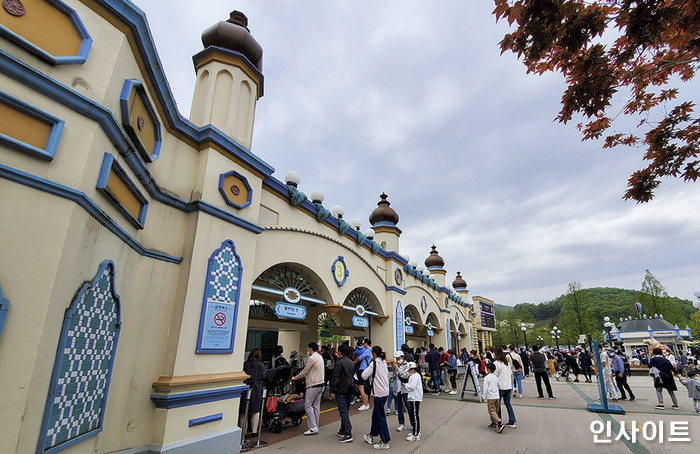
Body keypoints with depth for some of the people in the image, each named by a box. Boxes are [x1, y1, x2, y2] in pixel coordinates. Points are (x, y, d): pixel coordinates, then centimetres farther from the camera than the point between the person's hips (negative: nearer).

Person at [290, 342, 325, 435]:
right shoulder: (319, 356, 11)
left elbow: (304, 372, -9)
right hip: (321, 383, 9)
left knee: (308, 405, -2)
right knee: (316, 406, 12)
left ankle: (313, 428, -1)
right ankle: (315, 426, 17)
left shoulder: (311, 358, -15)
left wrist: (294, 378, 6)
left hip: (314, 385, -9)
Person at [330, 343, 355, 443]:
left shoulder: (339, 363, -15)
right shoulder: (352, 363, 10)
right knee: (345, 411, 17)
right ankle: (343, 431, 26)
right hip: (349, 391, 8)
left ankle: (348, 434, -8)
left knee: (343, 412, -6)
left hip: (341, 391, -8)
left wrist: (333, 391, -10)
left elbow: (335, 378, -16)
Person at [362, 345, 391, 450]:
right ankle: (372, 435, 32)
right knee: (376, 414, 19)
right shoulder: (384, 362, 8)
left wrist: (366, 369, 2)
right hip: (385, 390, 9)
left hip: (379, 392, -9)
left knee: (380, 416, 0)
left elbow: (364, 376, -17)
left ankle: (385, 442, 5)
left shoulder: (374, 363, -16)